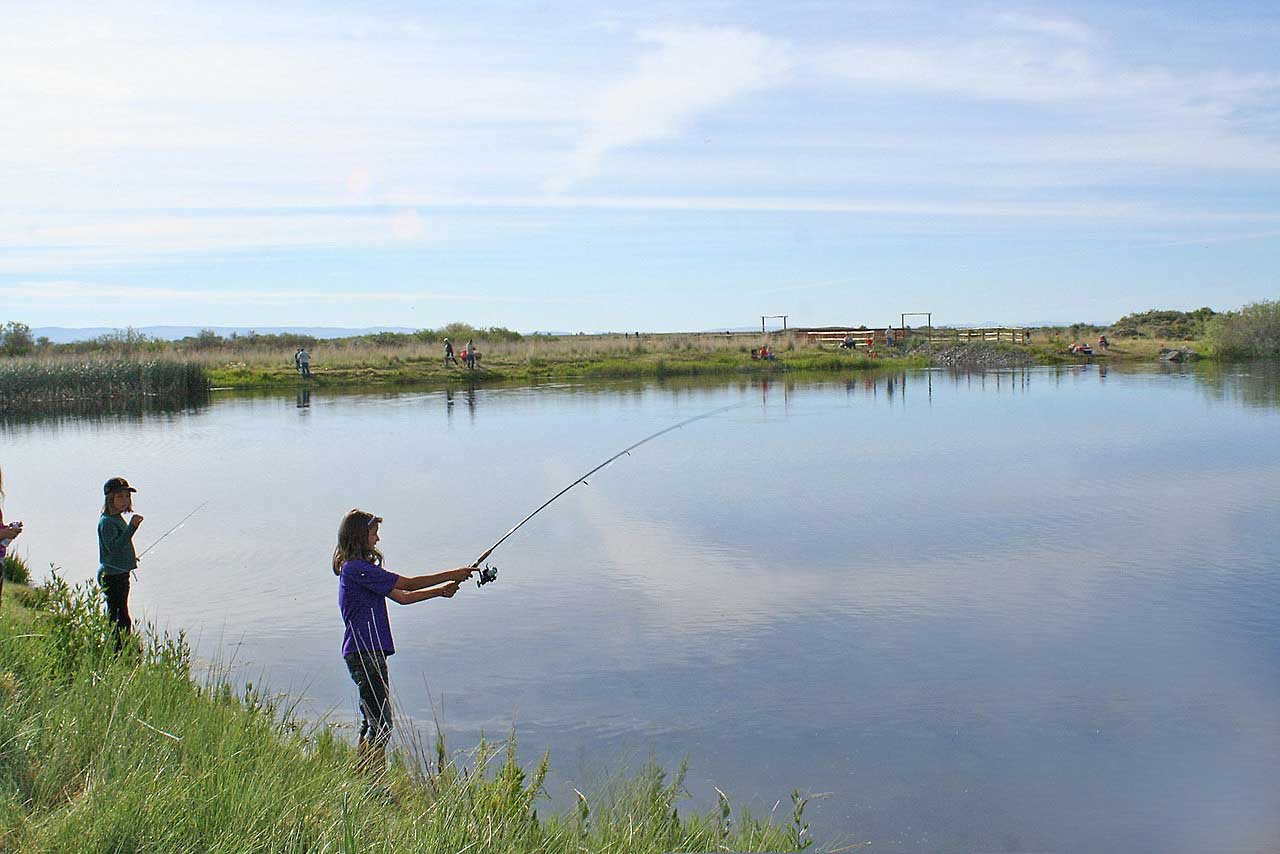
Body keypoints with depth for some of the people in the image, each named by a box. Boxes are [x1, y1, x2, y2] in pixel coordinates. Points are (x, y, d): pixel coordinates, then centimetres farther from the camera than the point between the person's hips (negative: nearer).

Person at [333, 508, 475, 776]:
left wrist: (441, 590, 13)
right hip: (364, 653, -10)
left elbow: (402, 597, 19)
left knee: (372, 722, 14)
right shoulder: (357, 568, -14)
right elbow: (408, 585, -15)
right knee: (380, 724, -9)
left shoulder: (357, 568, 17)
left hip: (369, 653, 10)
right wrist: (453, 575, -9)